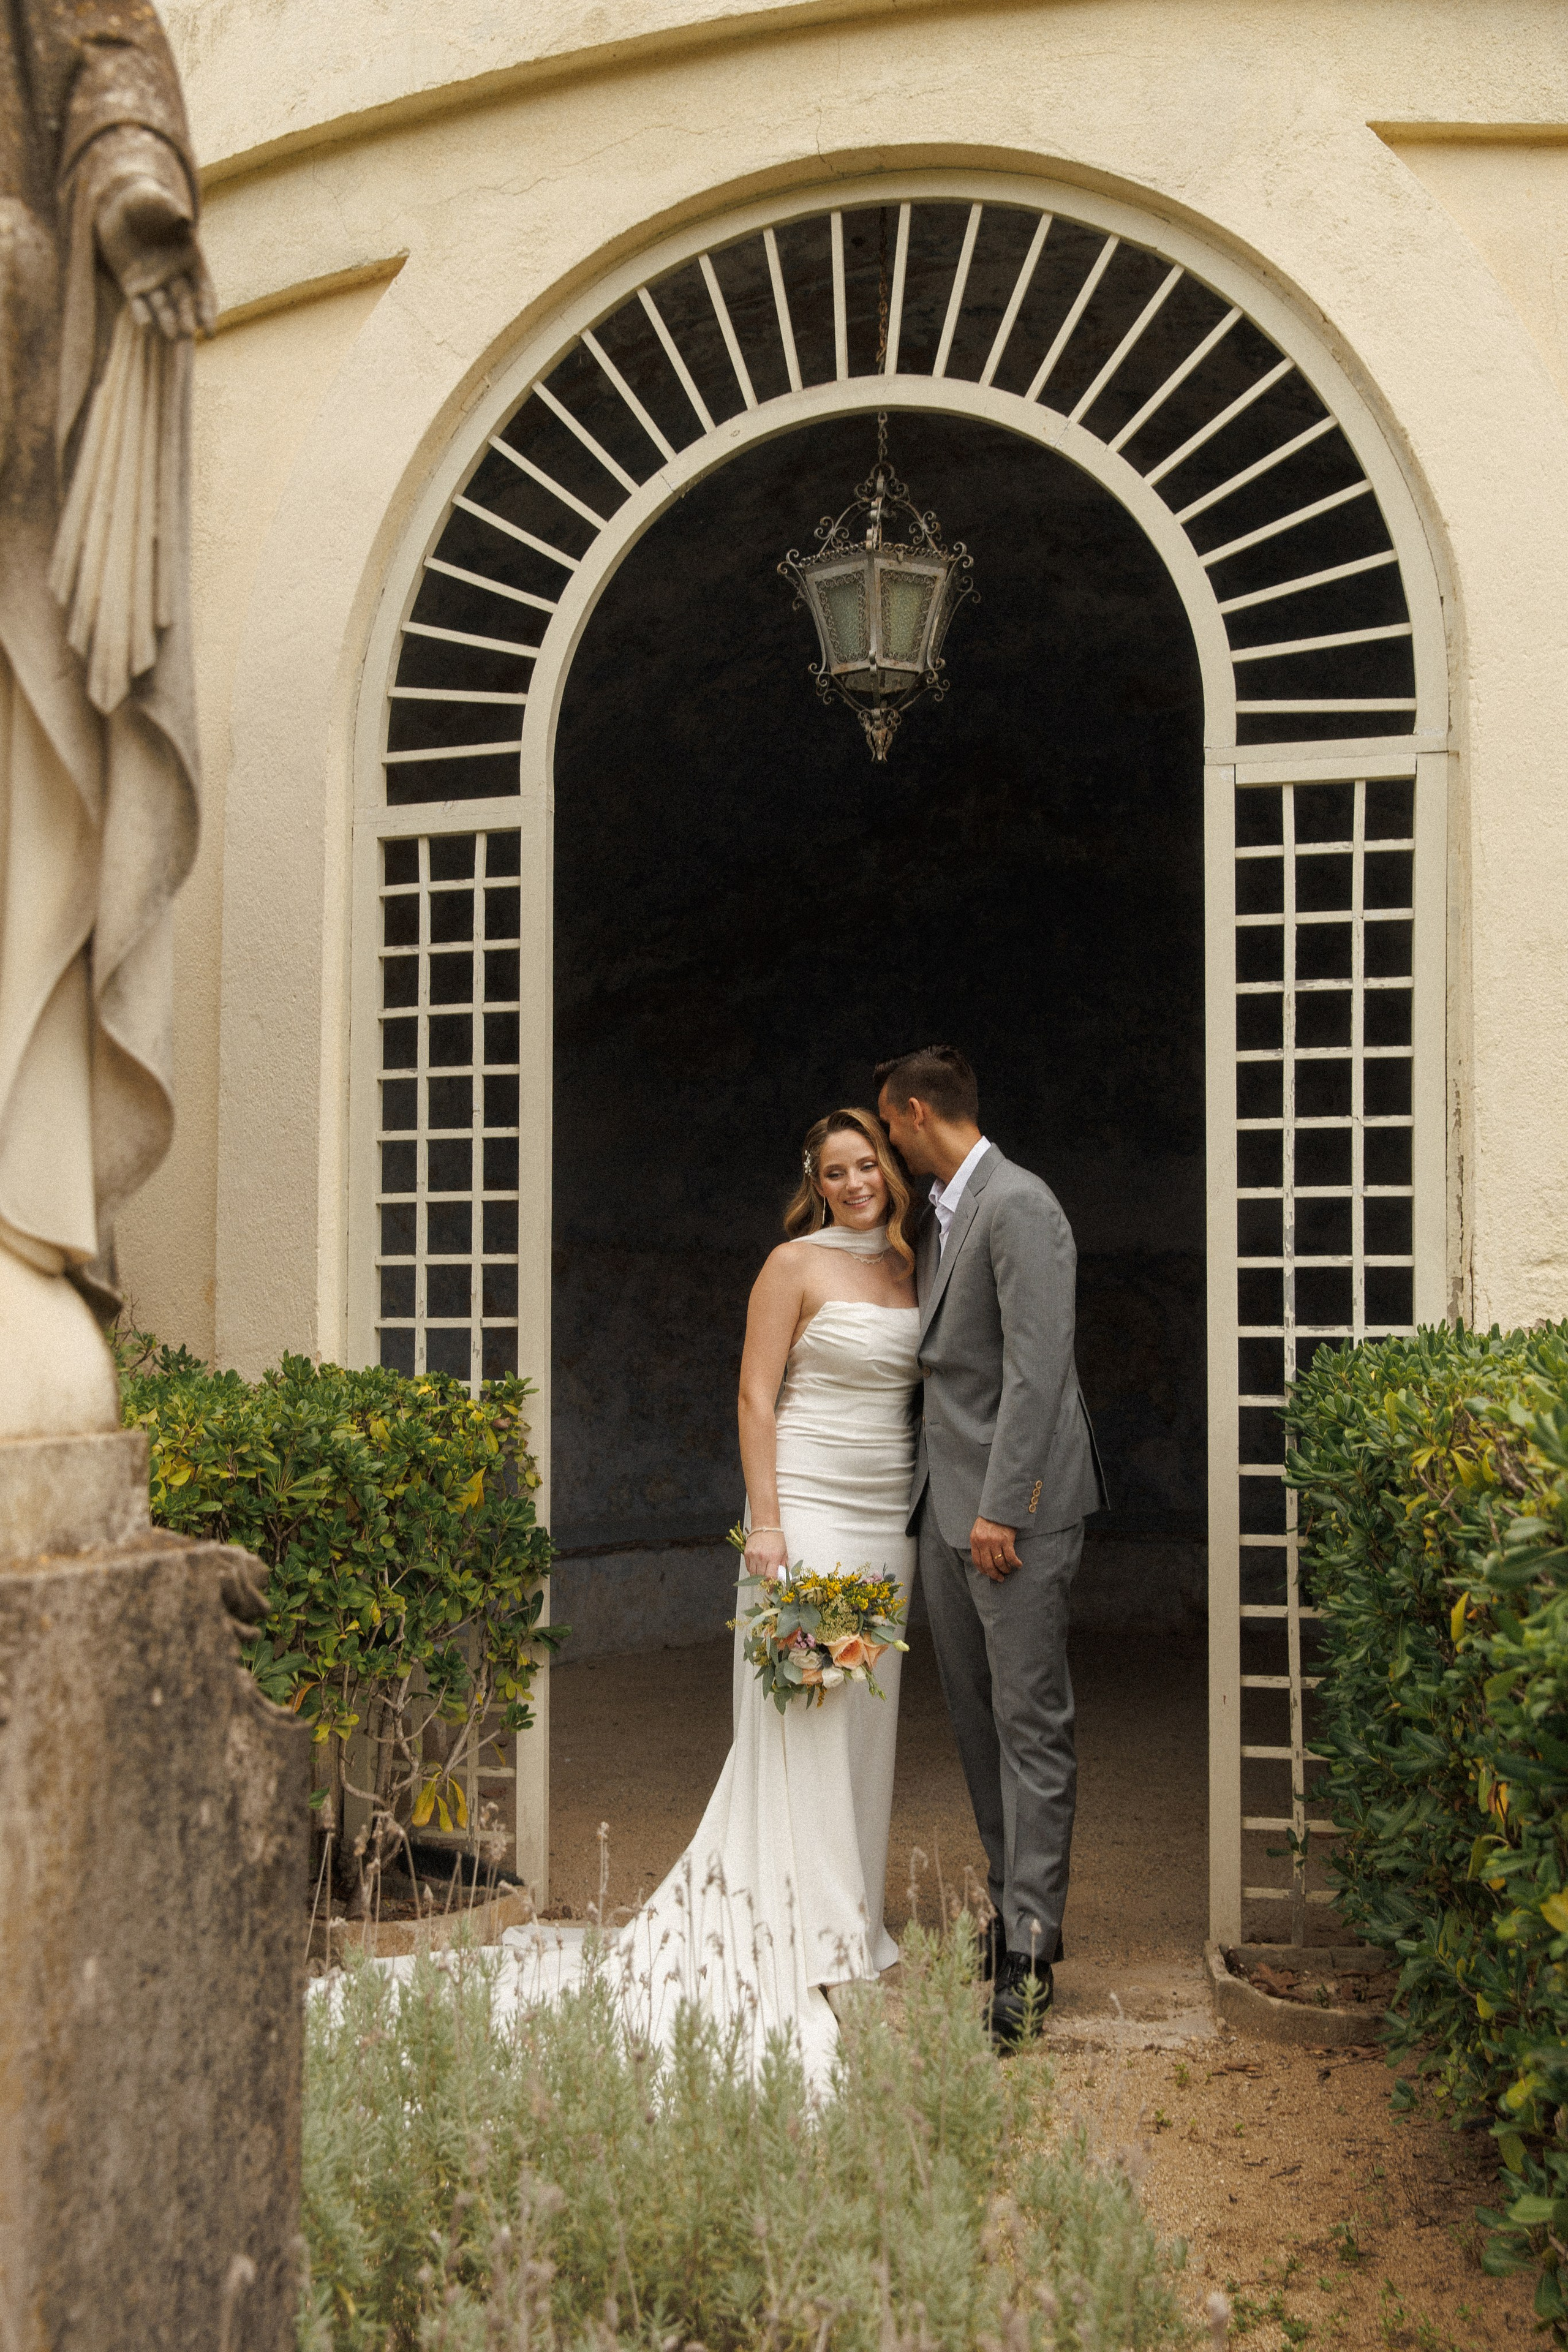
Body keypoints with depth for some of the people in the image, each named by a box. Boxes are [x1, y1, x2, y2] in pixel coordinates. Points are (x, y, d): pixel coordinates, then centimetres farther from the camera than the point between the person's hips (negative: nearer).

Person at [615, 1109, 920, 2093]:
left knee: (864, 1717, 10)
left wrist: (921, 1516, 10)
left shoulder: (909, 1270, 12)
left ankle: (852, 1917, 21)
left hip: (888, 1520, 6)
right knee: (799, 1715, -4)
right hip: (809, 1506, -6)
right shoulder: (795, 1265, -5)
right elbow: (757, 1396, -8)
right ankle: (799, 1937, 4)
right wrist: (766, 1523, -15)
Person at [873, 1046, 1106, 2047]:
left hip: (1017, 1510, -9)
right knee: (978, 1720, 12)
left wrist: (1001, 1509, -21)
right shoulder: (941, 1217, 17)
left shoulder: (1019, 1205, -13)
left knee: (1031, 1724, -5)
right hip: (950, 1508, 9)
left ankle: (1030, 1955, -3)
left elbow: (1037, 1366, -19)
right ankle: (1015, 1906, 23)